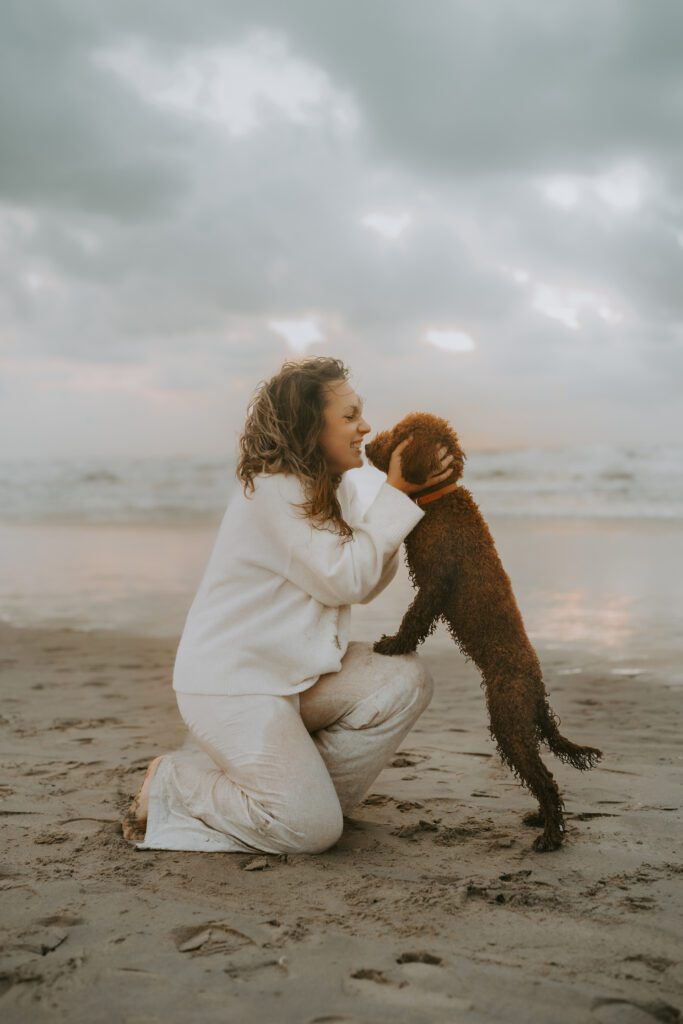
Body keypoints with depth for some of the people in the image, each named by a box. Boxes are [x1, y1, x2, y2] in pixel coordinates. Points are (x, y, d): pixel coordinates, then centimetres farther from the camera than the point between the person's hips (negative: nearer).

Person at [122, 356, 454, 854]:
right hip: (230, 683, -9)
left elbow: (365, 585, 4)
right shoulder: (272, 491, -20)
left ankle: (313, 788, 6)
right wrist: (395, 495, -15)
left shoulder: (333, 488, 8)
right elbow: (345, 580, -20)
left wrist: (404, 498, -6)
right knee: (311, 830, -13)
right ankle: (172, 784, 6)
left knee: (405, 678, -8)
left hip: (295, 672, 9)